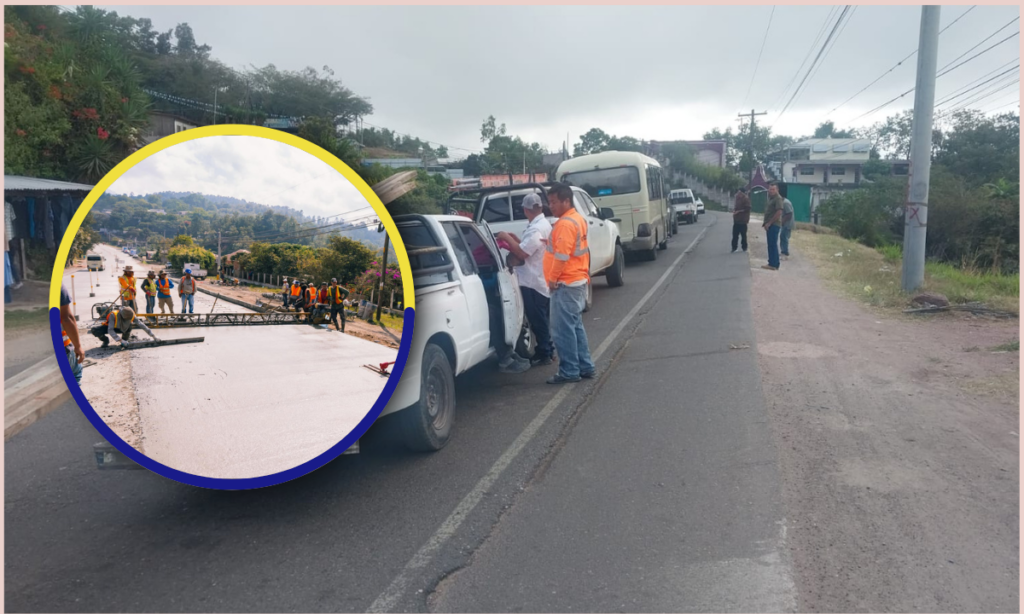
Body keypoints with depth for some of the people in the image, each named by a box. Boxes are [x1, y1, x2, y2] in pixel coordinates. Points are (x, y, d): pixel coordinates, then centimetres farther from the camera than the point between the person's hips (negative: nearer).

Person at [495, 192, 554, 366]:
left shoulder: (536, 229, -22)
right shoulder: (544, 224, 11)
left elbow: (522, 253, -26)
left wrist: (507, 238, -16)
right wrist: (514, 239, 10)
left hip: (533, 282, -10)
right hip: (542, 279, 10)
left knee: (537, 320, -1)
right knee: (543, 319, 17)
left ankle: (543, 354, 7)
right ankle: (548, 350, 27)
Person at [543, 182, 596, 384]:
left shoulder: (565, 224, -18)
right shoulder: (577, 219, 14)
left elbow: (561, 256, -24)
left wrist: (552, 279, -15)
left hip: (565, 284, -10)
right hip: (577, 281, 10)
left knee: (563, 329, -5)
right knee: (575, 326, 15)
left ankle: (569, 371, 1)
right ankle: (585, 366, 21)